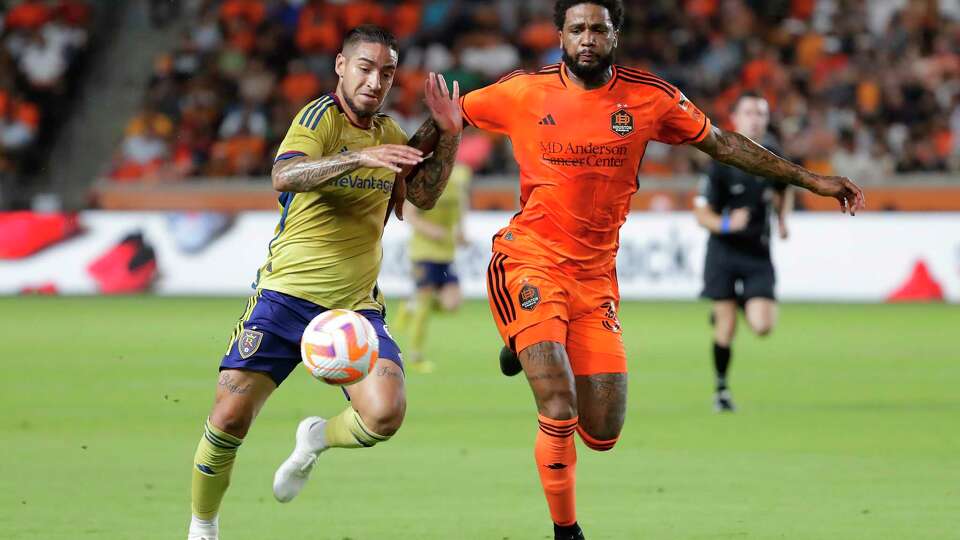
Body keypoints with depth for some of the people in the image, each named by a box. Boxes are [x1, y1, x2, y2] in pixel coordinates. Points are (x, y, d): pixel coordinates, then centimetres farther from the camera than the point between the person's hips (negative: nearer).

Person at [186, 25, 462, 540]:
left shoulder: (387, 132, 11)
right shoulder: (321, 116, -9)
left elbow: (424, 195, 16)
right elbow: (285, 175, -27)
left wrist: (447, 135, 3)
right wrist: (359, 157, -39)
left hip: (357, 306, 4)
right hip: (287, 295, -4)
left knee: (385, 414, -19)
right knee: (230, 417, -10)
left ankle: (316, 439, 15)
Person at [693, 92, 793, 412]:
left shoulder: (772, 160, 1)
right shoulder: (722, 162, -11)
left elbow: (784, 191, 25)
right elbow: (702, 214, -10)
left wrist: (782, 220, 9)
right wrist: (726, 224, -29)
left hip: (758, 254, 3)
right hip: (724, 252, -3)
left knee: (762, 326, -11)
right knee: (726, 326, -4)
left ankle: (744, 305, 25)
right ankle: (721, 389, 15)